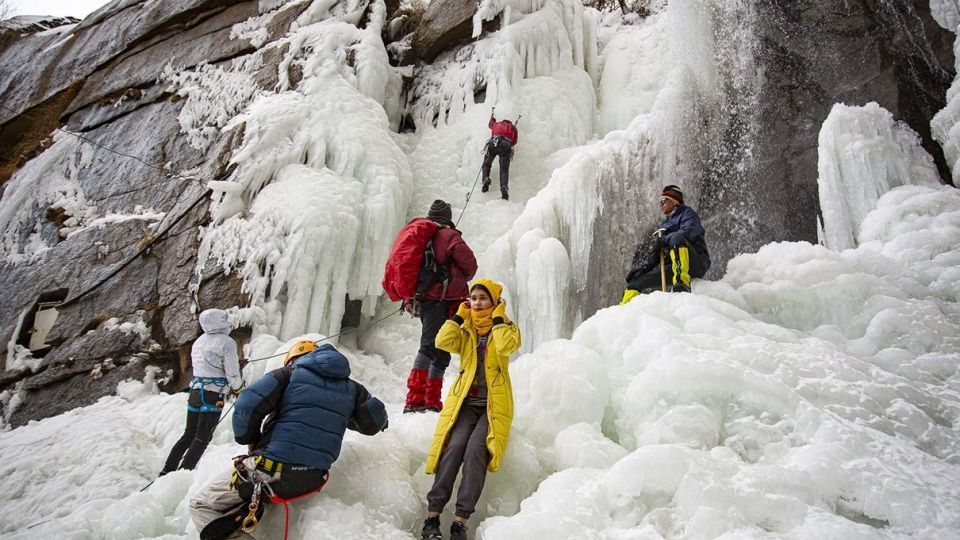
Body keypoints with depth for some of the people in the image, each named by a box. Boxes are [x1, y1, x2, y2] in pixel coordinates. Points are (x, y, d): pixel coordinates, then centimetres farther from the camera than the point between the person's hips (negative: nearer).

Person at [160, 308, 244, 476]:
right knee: (202, 439, -2)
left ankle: (167, 471, 19)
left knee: (188, 435, 18)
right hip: (213, 396, -7)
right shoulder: (226, 342, -12)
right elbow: (232, 373, -13)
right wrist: (237, 387, 8)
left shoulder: (199, 341, 12)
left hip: (195, 391, 7)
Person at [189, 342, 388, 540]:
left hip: (269, 472, -5)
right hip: (311, 480, 5)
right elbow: (374, 421, 13)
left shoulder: (289, 373, 2)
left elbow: (247, 406, -9)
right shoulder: (350, 387, 11)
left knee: (201, 504, 10)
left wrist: (252, 442, 7)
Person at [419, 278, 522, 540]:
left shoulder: (507, 327, 10)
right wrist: (460, 315, 3)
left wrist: (498, 318, -4)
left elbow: (505, 346, -15)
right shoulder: (465, 330, 17)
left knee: (475, 451, -24)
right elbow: (442, 342, -4)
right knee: (453, 447, -22)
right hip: (465, 401, 2)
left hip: (494, 404, -2)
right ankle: (432, 515, -22)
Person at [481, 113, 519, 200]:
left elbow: (490, 124, 59)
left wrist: (492, 115, 77)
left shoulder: (497, 124, 35)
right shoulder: (513, 127, 33)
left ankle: (486, 179, -11)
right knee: (504, 170, -3)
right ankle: (504, 187, -28)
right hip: (506, 146, 0)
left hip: (493, 143, 1)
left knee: (486, 164, 16)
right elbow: (514, 142, 25)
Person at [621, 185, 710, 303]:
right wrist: (645, 264, 1)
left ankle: (682, 282, -48)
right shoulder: (665, 224, 28)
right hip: (672, 268, 7)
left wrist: (663, 241, -18)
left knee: (676, 238, -35)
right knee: (635, 281, -4)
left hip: (696, 263, -7)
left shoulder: (687, 213, 9)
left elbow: (688, 232, -15)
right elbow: (656, 252, 19)